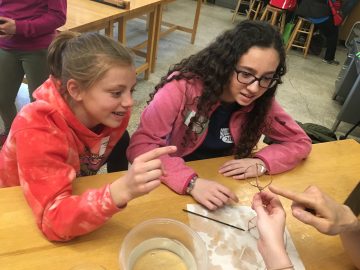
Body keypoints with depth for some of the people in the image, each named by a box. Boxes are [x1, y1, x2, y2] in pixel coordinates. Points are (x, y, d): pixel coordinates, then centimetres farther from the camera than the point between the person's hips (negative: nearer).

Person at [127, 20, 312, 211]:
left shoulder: (260, 101, -10)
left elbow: (300, 142, 0)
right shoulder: (183, 86, -23)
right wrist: (192, 182, -36)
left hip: (221, 185, 3)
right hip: (173, 185, -3)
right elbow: (141, 144, -25)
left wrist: (261, 163, -18)